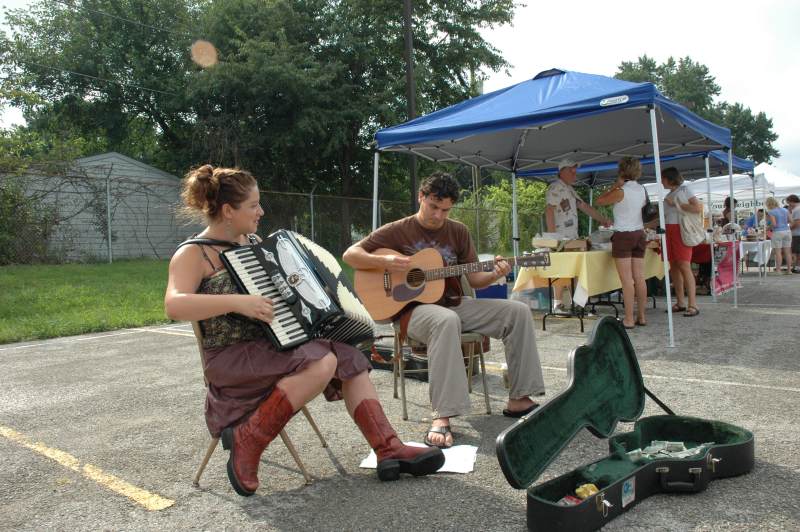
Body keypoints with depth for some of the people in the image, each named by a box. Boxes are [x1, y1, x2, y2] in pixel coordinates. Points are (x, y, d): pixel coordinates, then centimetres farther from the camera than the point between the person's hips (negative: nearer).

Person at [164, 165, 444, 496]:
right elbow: (174, 306, -29)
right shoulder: (193, 254, -10)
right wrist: (238, 302, -36)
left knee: (349, 357, -5)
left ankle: (389, 450, -10)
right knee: (321, 363, -29)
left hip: (272, 344, 8)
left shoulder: (253, 242, 14)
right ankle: (246, 442, -16)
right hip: (232, 358, -8)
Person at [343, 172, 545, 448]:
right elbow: (350, 255, -5)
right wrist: (385, 262, -22)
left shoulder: (459, 232, 10)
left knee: (518, 311, -9)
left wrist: (494, 275, -13)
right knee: (446, 321, -41)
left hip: (454, 304, 6)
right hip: (412, 308, -5)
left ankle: (519, 400, -6)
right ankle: (441, 418, -42)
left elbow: (474, 278, 9)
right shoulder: (397, 231, -2)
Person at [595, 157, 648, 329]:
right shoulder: (642, 189, 8)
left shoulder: (621, 191, -13)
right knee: (639, 278, 7)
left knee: (627, 280, -6)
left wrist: (615, 185, 0)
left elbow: (599, 201, -2)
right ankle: (641, 316, 12)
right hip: (639, 234, 7)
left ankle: (629, 319, -5)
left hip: (623, 236, -7)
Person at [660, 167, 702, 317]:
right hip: (669, 231, 7)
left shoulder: (684, 190, 1)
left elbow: (698, 209, -10)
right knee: (674, 267, 4)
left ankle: (692, 305, -13)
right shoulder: (668, 195, 20)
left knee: (684, 266, -13)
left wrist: (676, 204, -10)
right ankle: (680, 303, 9)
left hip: (681, 230, -7)